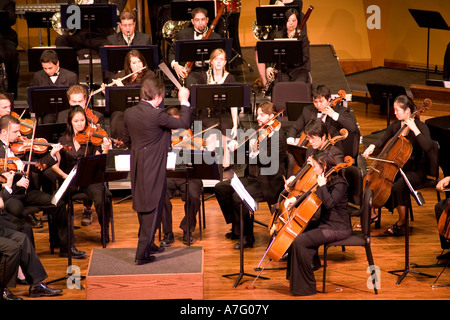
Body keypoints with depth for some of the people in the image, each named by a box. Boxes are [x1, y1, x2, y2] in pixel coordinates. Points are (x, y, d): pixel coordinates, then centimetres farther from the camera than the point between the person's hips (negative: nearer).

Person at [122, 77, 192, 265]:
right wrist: (184, 102, 0)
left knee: (142, 207, 22)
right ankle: (142, 254, 0)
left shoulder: (129, 113, 0)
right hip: (154, 169, -7)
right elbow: (184, 124, -12)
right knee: (152, 210, 1)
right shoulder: (157, 115, -21)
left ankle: (147, 244, 38)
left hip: (137, 168, 7)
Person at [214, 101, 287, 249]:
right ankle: (236, 227, 13)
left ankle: (247, 237, -12)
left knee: (238, 197, -28)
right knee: (220, 187, 4)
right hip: (253, 177, 10)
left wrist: (256, 151, -36)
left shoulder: (277, 136, -13)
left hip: (269, 183, -10)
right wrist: (235, 143, -3)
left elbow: (269, 161, -23)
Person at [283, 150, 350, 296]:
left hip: (338, 228, -10)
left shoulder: (339, 183, -16)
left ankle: (306, 287, -14)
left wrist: (322, 185, -22)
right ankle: (313, 262, 21)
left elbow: (329, 203, -31)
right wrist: (295, 199, 11)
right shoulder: (327, 180, 11)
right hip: (325, 223, 10)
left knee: (299, 241, -21)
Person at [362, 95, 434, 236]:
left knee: (397, 186, -34)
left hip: (415, 171, -7)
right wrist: (372, 146, -1)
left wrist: (415, 129, -31)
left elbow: (428, 147, -29)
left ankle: (401, 224, -15)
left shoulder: (420, 126, -13)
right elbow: (383, 140, 20)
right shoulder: (395, 126, 6)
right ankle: (372, 214, 8)